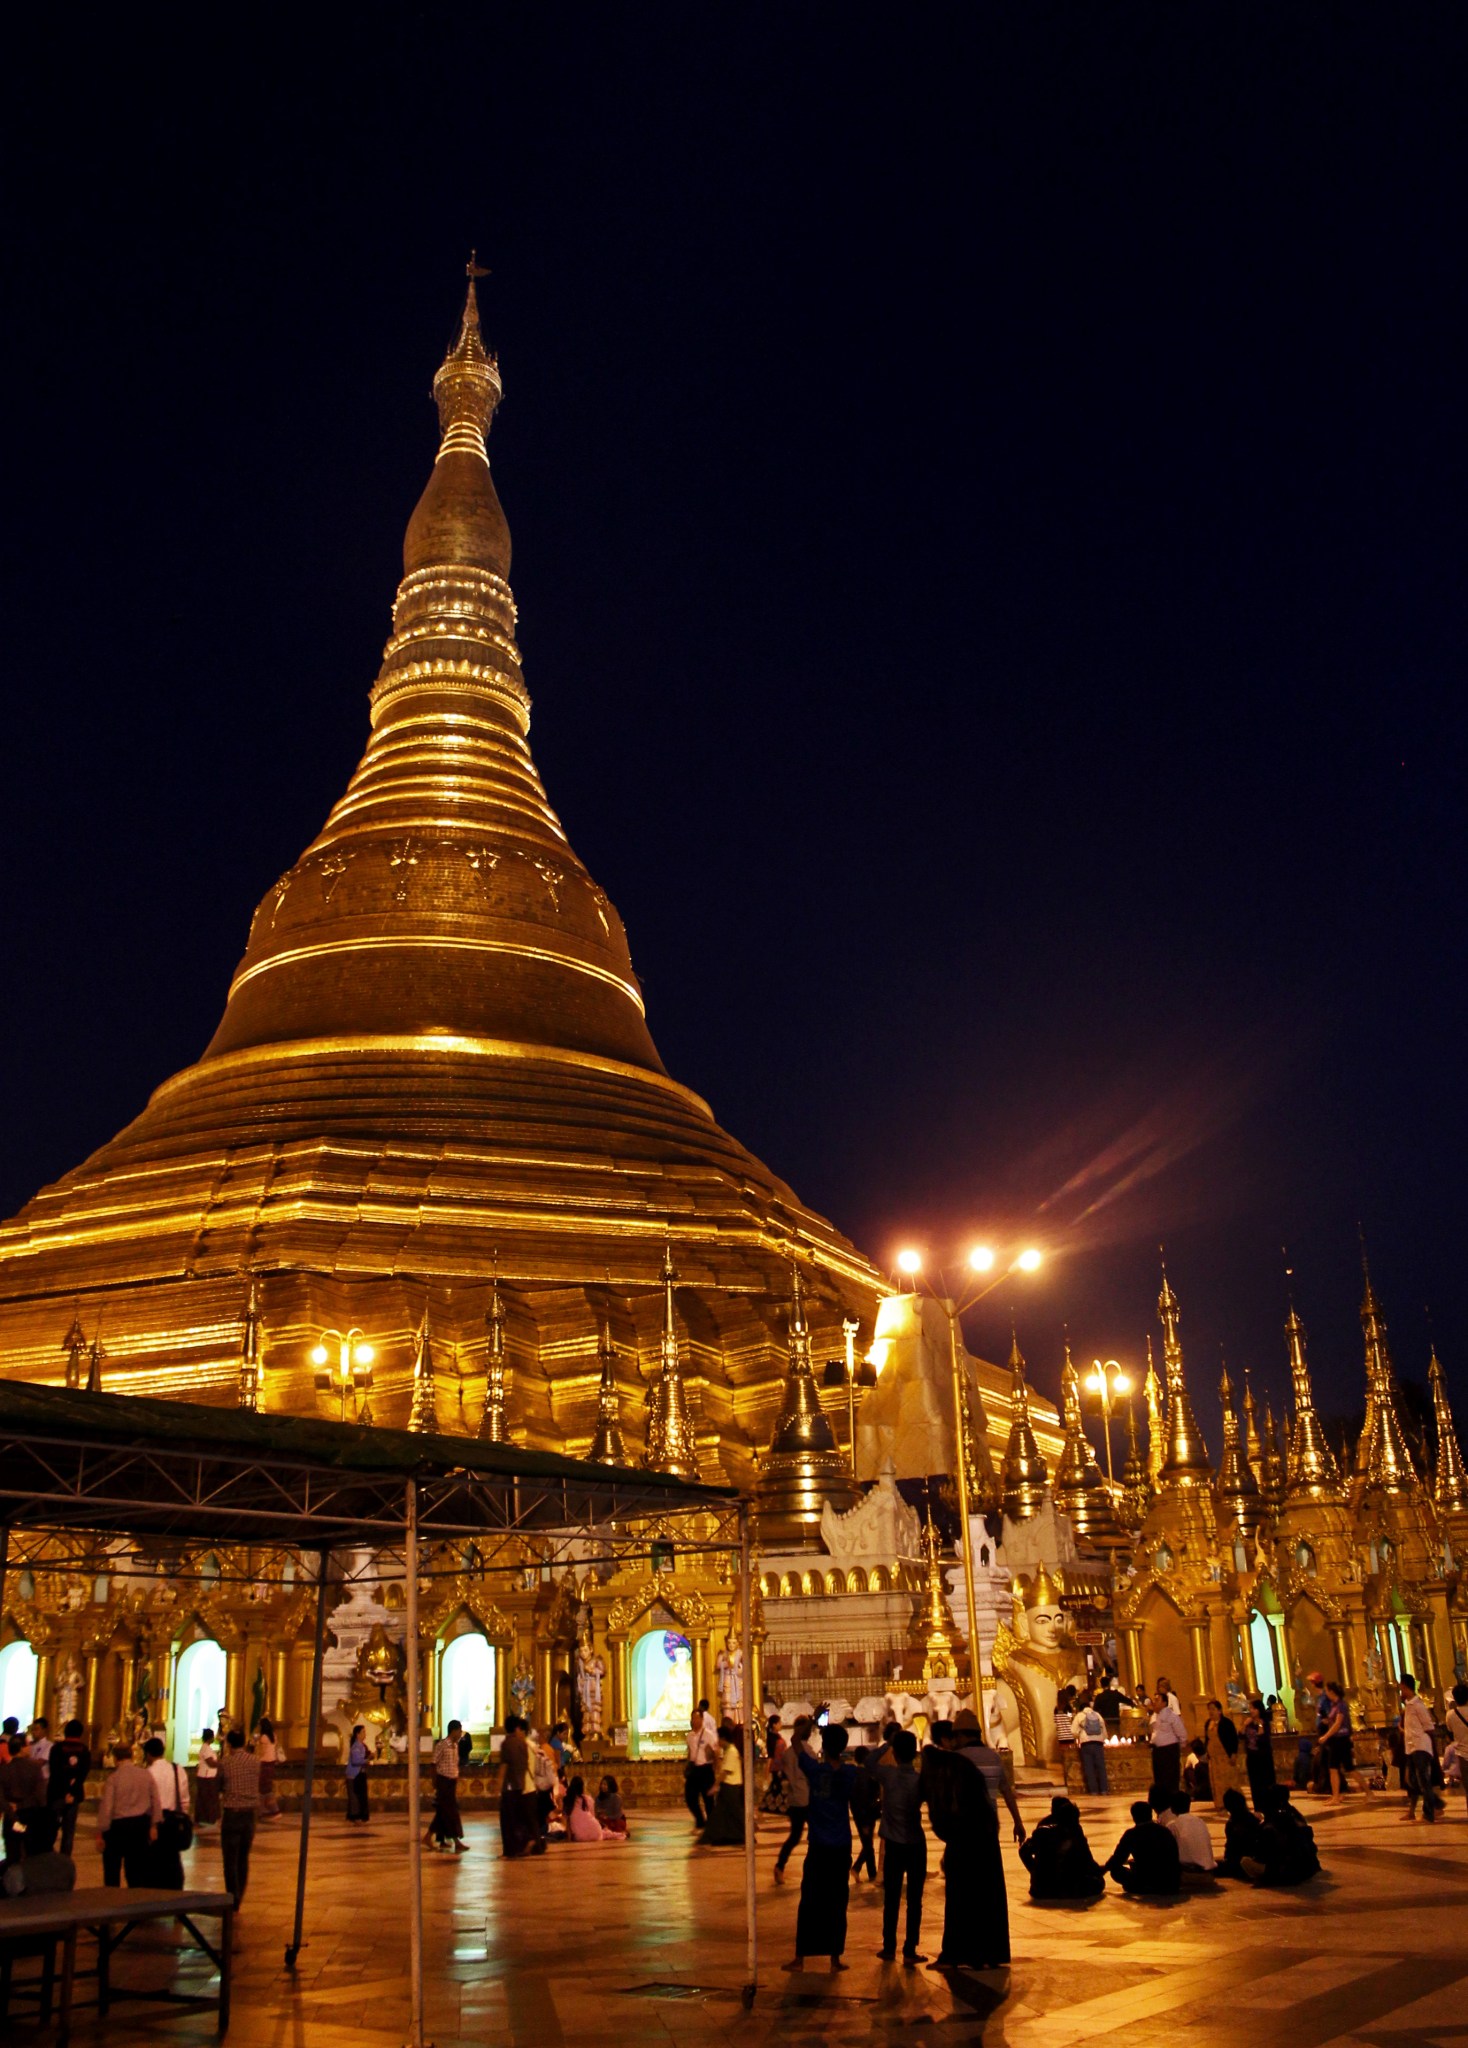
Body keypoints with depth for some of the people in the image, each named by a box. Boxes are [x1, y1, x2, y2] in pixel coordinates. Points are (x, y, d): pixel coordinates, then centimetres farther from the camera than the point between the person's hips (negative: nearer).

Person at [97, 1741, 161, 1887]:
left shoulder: (113, 1777, -11)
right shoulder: (146, 1774, 2)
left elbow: (106, 1807, -13)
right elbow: (156, 1802, 4)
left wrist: (100, 1832, -6)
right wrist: (154, 1825, 11)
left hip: (117, 1825, -4)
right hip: (141, 1824, 4)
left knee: (111, 1869, 13)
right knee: (137, 1868, 10)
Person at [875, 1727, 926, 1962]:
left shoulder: (887, 1774, -9)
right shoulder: (920, 1780, -11)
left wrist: (887, 1743, 13)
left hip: (893, 1845, 1)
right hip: (917, 1845, -1)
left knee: (891, 1899, 11)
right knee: (914, 1900, 3)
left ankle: (889, 1948, 17)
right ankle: (910, 1952, 0)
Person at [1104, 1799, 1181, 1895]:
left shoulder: (1132, 1833, -1)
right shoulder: (1165, 1831, 14)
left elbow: (1117, 1860, 5)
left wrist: (1105, 1868, 28)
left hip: (1146, 1884, -5)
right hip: (1172, 1885, 5)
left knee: (1115, 1869, 16)